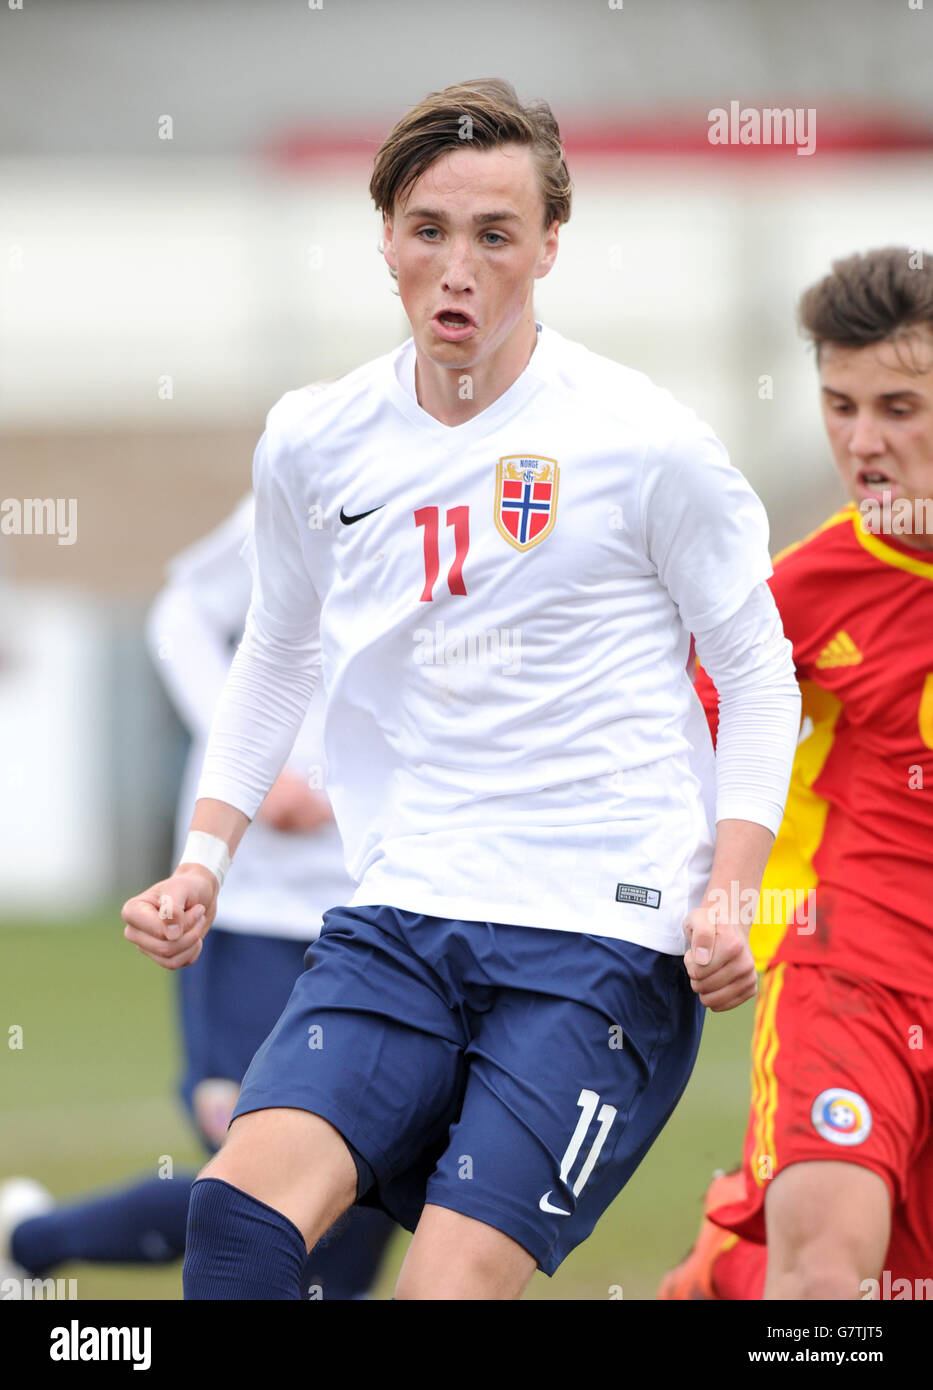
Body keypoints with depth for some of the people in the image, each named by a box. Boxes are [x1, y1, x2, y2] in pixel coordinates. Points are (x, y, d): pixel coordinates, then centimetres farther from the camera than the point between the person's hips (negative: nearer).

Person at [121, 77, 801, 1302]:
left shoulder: (649, 444, -5)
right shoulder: (315, 444, 7)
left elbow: (759, 677, 4)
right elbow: (275, 659, 24)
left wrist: (727, 904, -8)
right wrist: (204, 861, 14)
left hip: (604, 941, -4)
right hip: (398, 922, 4)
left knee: (454, 1283, -17)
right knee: (239, 1213, -21)